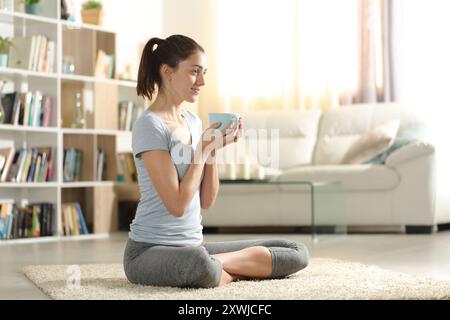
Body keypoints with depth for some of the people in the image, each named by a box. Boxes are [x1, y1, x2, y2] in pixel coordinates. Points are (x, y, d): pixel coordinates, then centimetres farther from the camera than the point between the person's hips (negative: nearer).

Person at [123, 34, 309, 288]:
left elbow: (207, 201, 8)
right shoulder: (149, 125, -13)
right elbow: (177, 205, -19)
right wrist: (204, 148, -14)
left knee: (297, 253, -1)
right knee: (201, 265, -43)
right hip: (150, 250, -7)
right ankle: (232, 271, -13)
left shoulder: (194, 122, 11)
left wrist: (214, 148, -4)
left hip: (195, 245, 8)